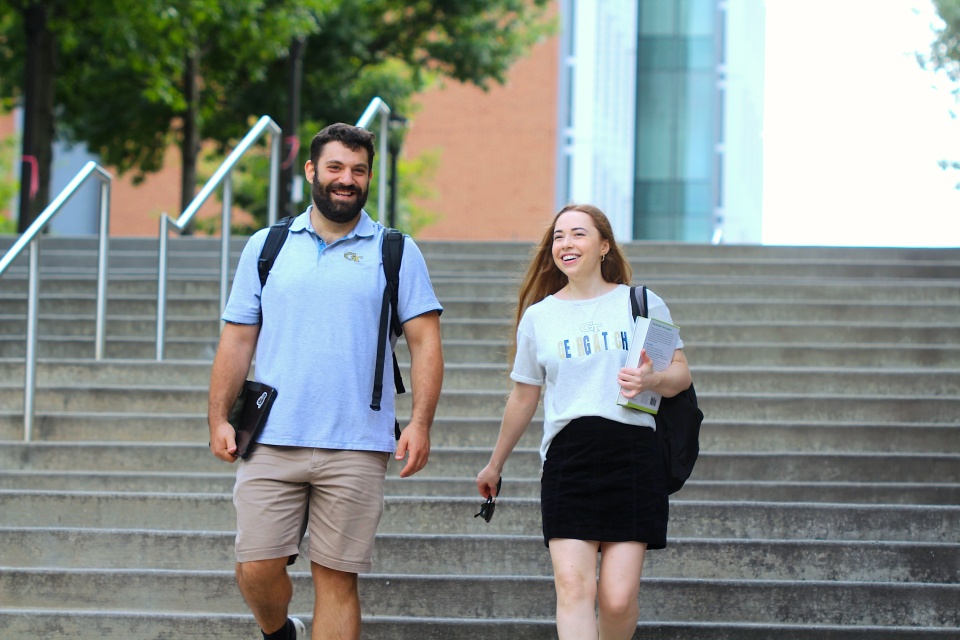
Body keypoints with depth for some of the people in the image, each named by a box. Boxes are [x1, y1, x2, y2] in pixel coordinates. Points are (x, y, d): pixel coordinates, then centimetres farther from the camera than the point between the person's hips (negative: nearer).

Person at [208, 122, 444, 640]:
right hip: (271, 442, 1)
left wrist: (420, 423, -9)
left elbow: (425, 343, 3)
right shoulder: (266, 247, 12)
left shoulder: (396, 253, 7)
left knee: (337, 578, -1)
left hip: (356, 448, -1)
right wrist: (218, 418, 2)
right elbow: (236, 340, 12)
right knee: (256, 569, -3)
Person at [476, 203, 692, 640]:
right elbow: (523, 398, 24)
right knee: (573, 584, -16)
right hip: (567, 455, 1)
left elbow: (681, 374, 10)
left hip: (632, 453, -1)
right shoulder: (538, 316, 14)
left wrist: (651, 380, -13)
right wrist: (495, 464, 31)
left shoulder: (642, 303, 9)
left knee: (619, 596, -7)